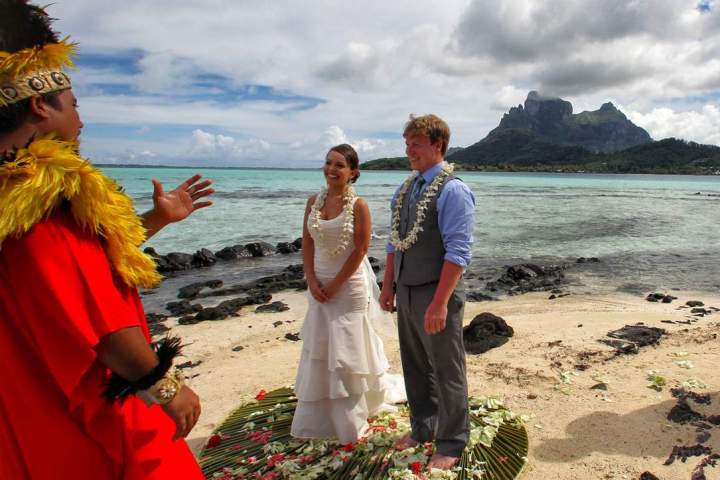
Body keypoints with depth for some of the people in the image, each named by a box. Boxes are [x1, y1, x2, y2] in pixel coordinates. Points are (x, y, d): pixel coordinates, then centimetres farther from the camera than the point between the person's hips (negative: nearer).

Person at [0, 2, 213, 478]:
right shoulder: (42, 193, -24)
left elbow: (99, 249, 22)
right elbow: (91, 313, -29)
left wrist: (159, 218, 22)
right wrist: (165, 384, -22)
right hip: (87, 405, -10)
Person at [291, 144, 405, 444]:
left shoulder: (358, 205, -12)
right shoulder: (314, 201, 3)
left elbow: (360, 250, -14)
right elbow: (307, 244, 3)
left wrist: (336, 284, -13)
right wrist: (312, 281, -7)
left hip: (350, 284, -5)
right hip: (319, 285, 5)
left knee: (348, 349, 6)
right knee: (318, 351, 12)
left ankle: (351, 418, 26)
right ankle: (317, 416, 29)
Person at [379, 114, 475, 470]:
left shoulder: (452, 191, -15)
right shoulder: (406, 189, 8)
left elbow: (458, 252, -21)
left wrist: (439, 303, -24)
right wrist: (389, 287, 12)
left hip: (436, 294, -7)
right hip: (406, 292, 8)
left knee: (446, 371, 9)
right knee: (415, 366, 21)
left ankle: (450, 444, 29)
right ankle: (422, 428, 43)